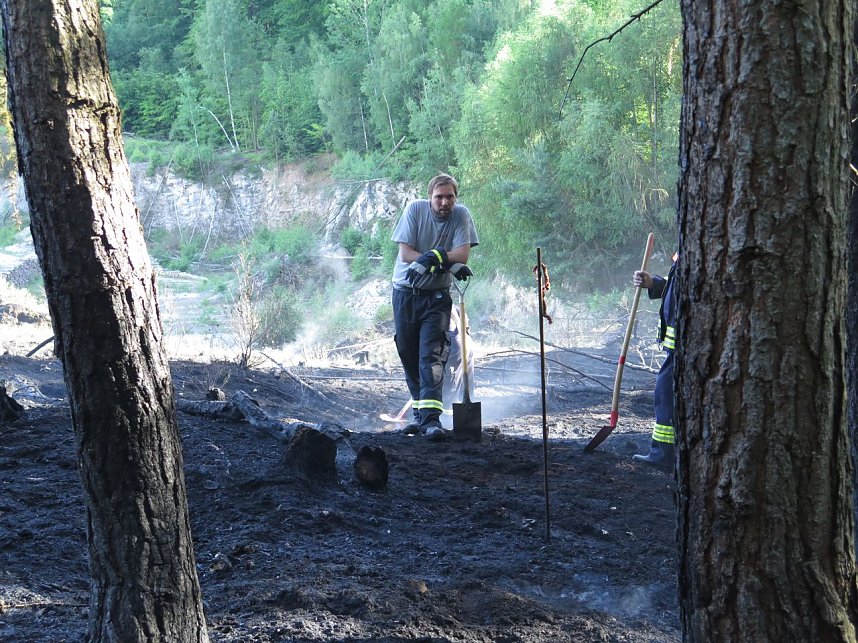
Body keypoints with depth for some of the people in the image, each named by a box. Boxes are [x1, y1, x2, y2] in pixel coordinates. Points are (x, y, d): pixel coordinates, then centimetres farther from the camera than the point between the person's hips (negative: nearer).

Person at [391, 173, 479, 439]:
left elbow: (463, 254, -14)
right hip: (406, 291, 1)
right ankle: (419, 413, 21)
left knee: (431, 355, -15)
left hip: (437, 296, -1)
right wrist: (449, 264, -22)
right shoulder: (415, 209, -9)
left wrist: (434, 256, -29)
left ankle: (430, 417, -21)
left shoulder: (461, 215, -7)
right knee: (408, 355, 8)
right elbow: (405, 253, -15)